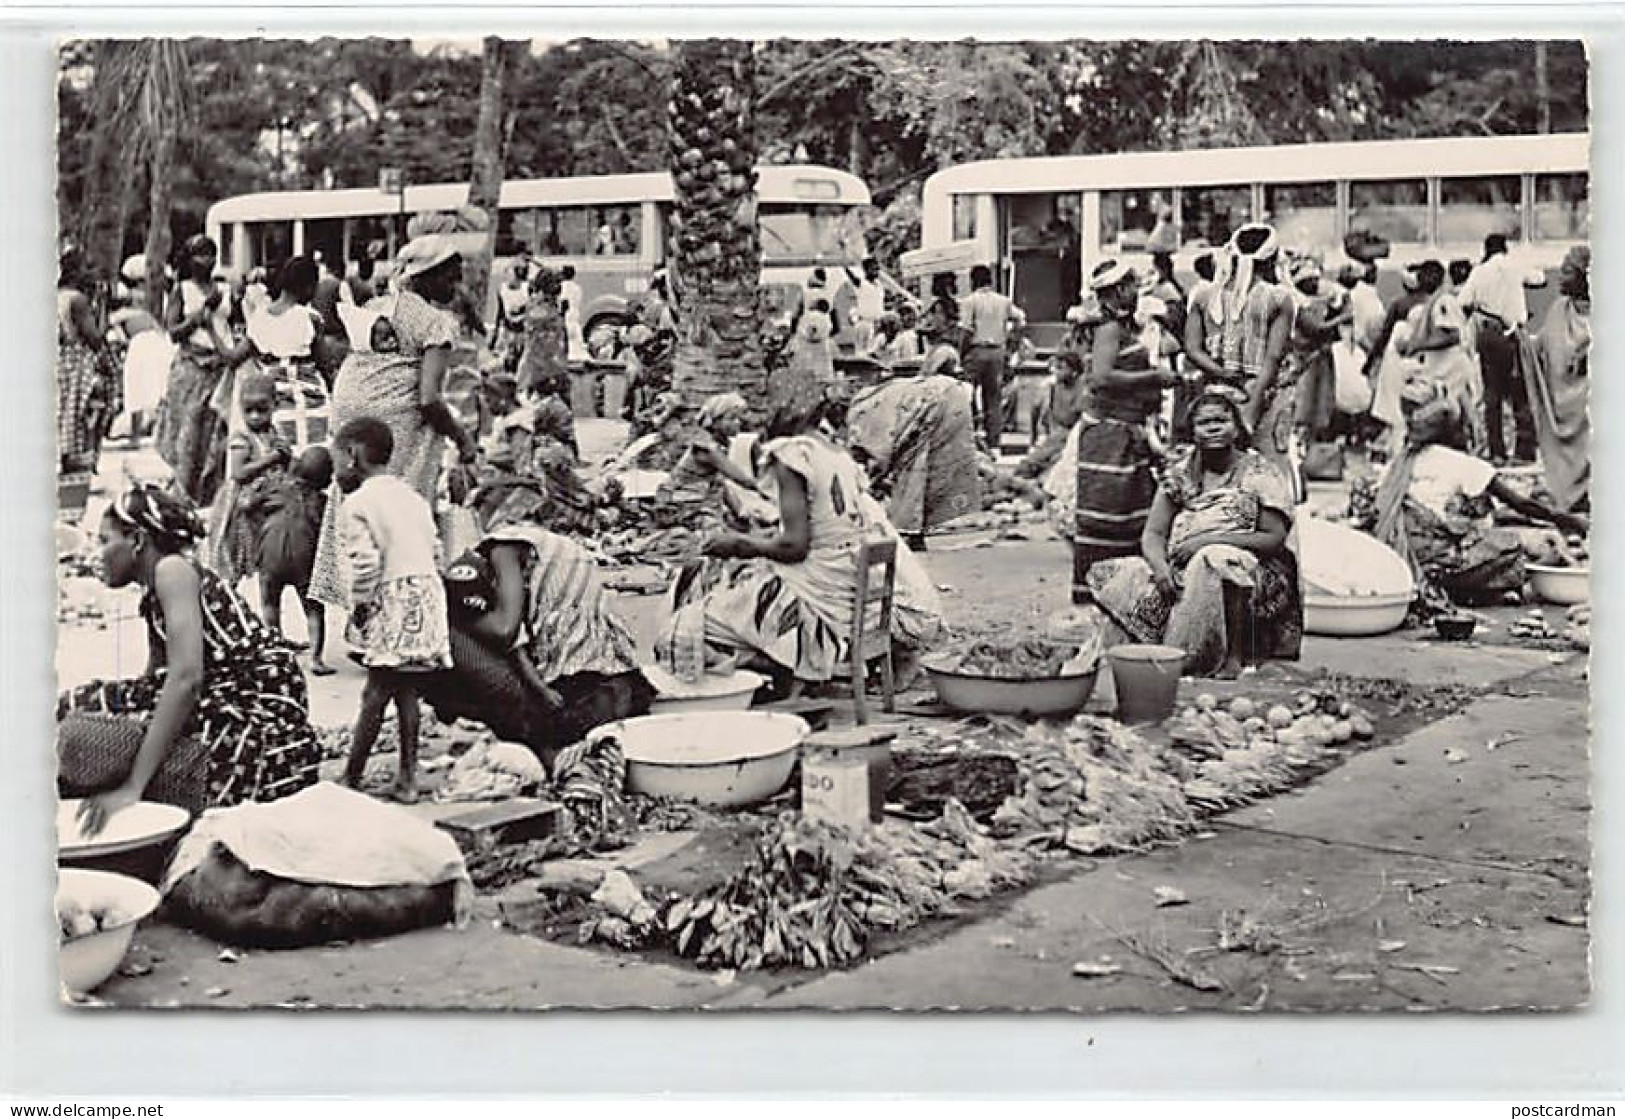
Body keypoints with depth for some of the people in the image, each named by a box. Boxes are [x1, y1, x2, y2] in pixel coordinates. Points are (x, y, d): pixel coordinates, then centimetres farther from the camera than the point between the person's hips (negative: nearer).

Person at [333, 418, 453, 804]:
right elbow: (435, 551, 16)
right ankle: (407, 777, 11)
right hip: (428, 595, 7)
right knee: (405, 691, 10)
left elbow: (364, 563, -16)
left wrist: (359, 604, -5)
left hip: (392, 603, -7)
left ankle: (352, 778, 3)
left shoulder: (358, 502, -6)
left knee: (376, 693, -3)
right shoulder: (414, 498, 17)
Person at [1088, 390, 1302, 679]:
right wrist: (1160, 565, -17)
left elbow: (1275, 539, -6)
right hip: (1182, 571, 4)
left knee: (1212, 561, -37)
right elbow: (1153, 533, 7)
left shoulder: (1259, 473, 2)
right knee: (1125, 577, -20)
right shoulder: (1181, 472, 12)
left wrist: (1209, 539, -16)